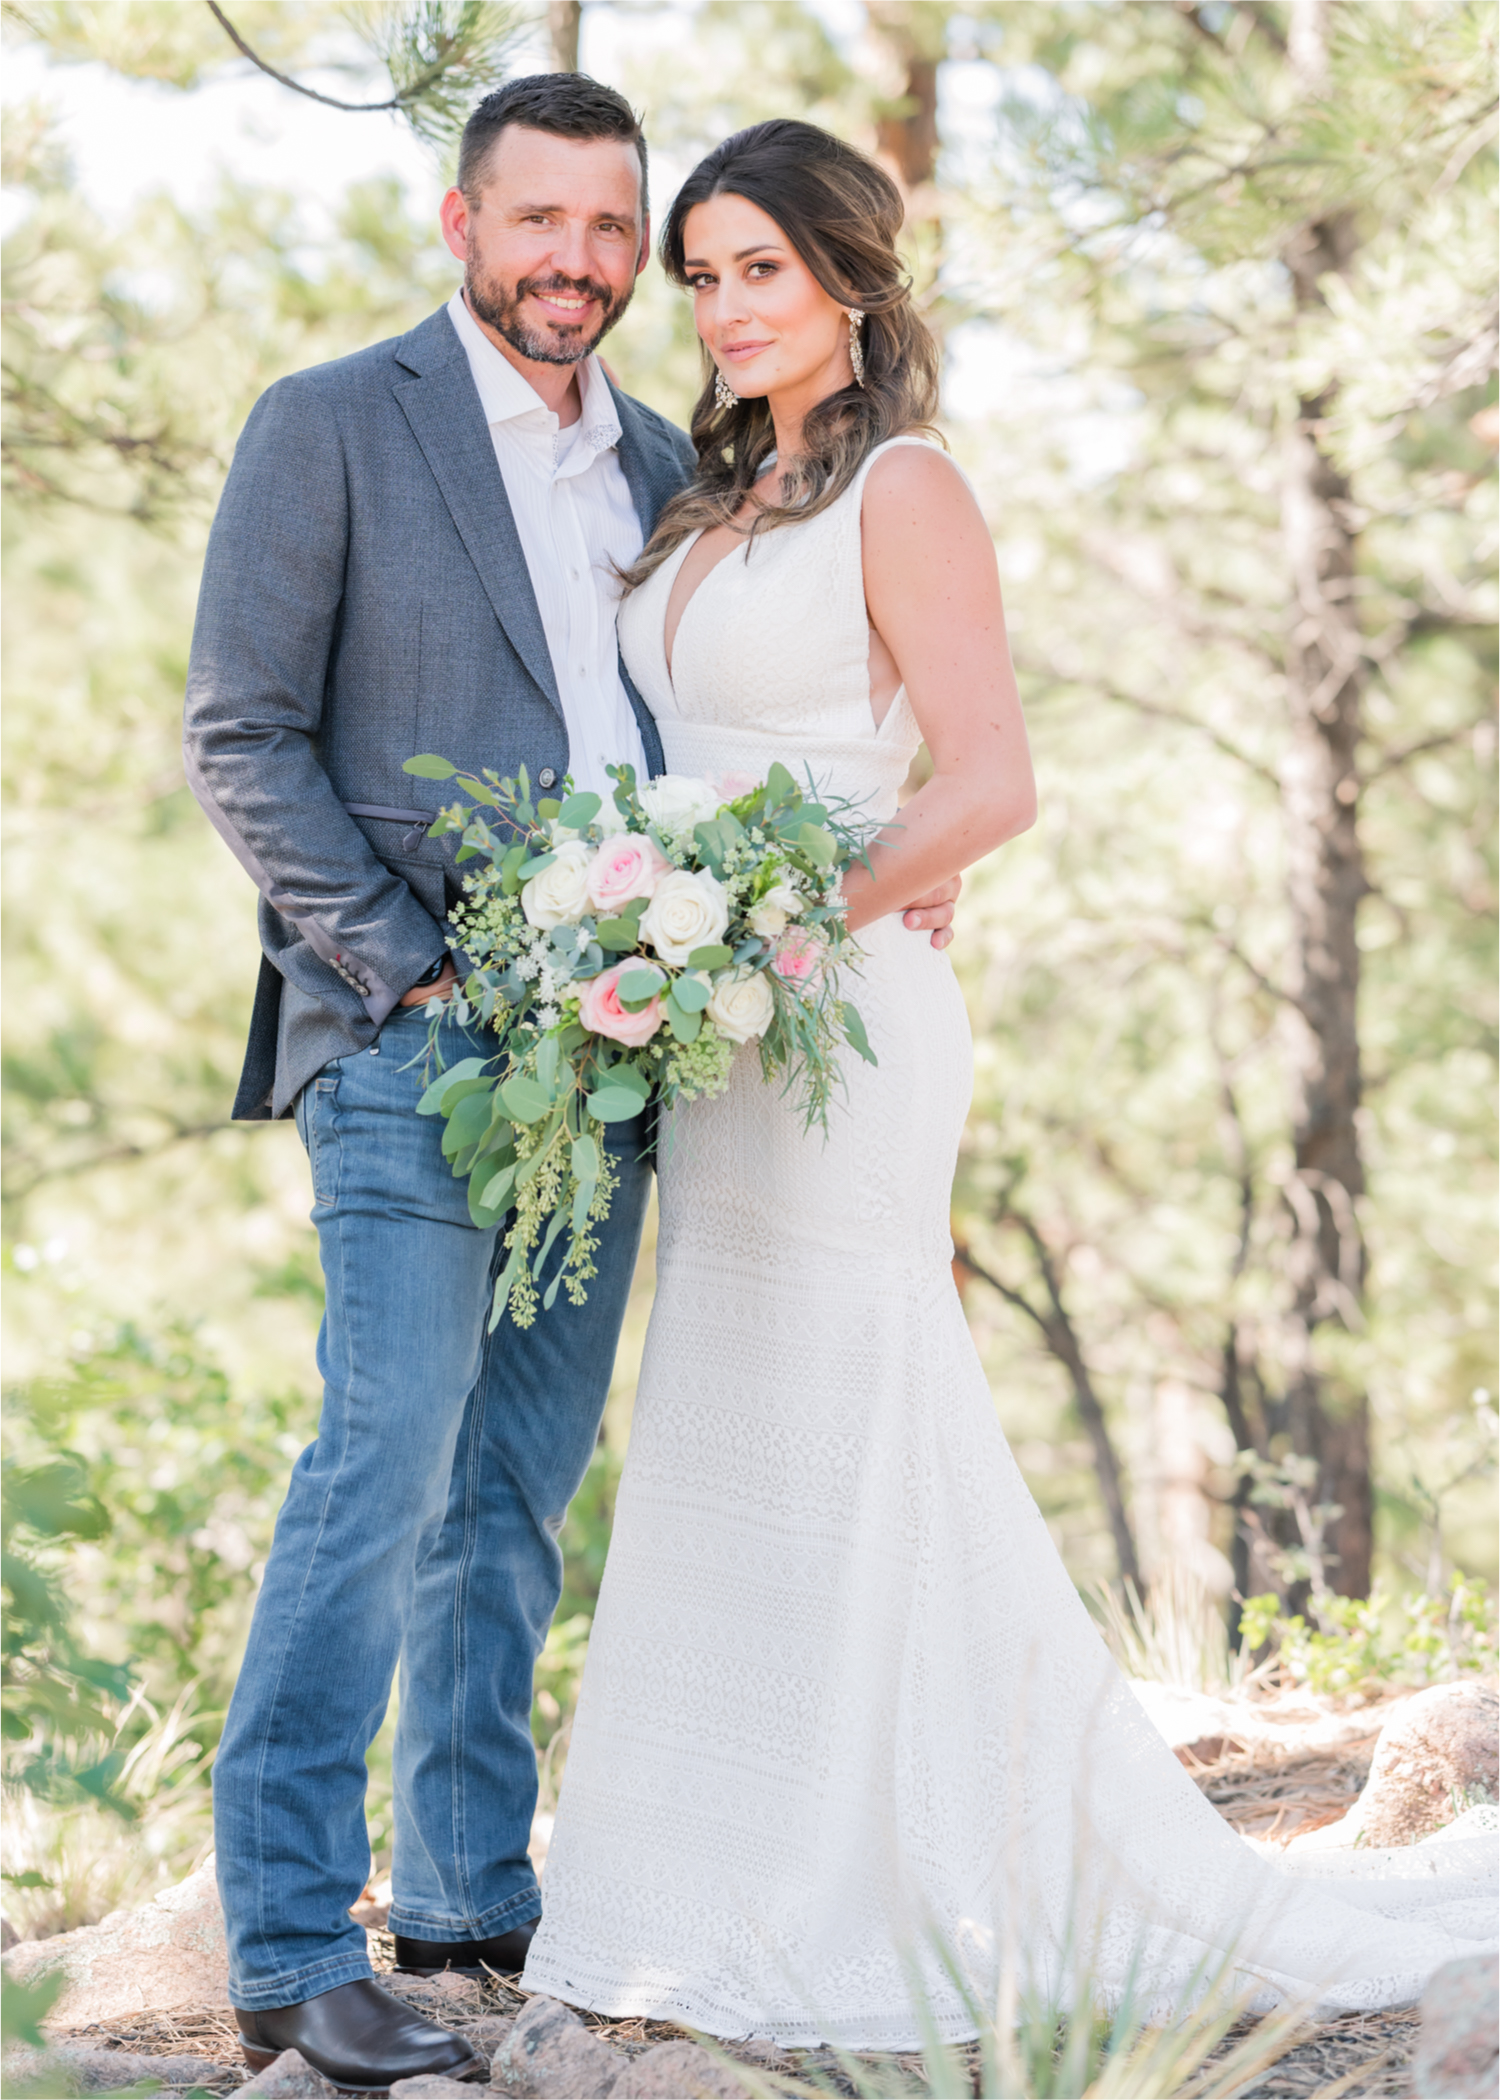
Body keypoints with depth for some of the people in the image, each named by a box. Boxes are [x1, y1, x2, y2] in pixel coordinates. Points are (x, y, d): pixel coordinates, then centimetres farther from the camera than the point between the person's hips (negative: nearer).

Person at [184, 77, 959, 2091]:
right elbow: (242, 736, -5)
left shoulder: (661, 463, 16)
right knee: (388, 1464, -12)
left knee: (522, 1489, 10)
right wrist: (409, 970, -13)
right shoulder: (332, 425, -1)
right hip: (414, 1032, -6)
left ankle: (473, 1890, 18)